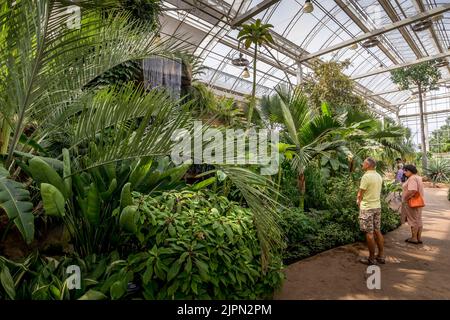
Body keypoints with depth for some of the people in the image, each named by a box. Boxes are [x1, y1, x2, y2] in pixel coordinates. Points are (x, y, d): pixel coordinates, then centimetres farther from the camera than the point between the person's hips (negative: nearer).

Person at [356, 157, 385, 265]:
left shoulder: (366, 176, -17)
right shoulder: (379, 176, 8)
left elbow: (360, 194, -14)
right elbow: (377, 192, 12)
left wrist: (358, 201, 6)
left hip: (367, 208, -8)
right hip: (377, 206, 8)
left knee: (369, 233, 0)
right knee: (377, 231, 15)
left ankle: (372, 259, 9)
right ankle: (381, 256, 22)